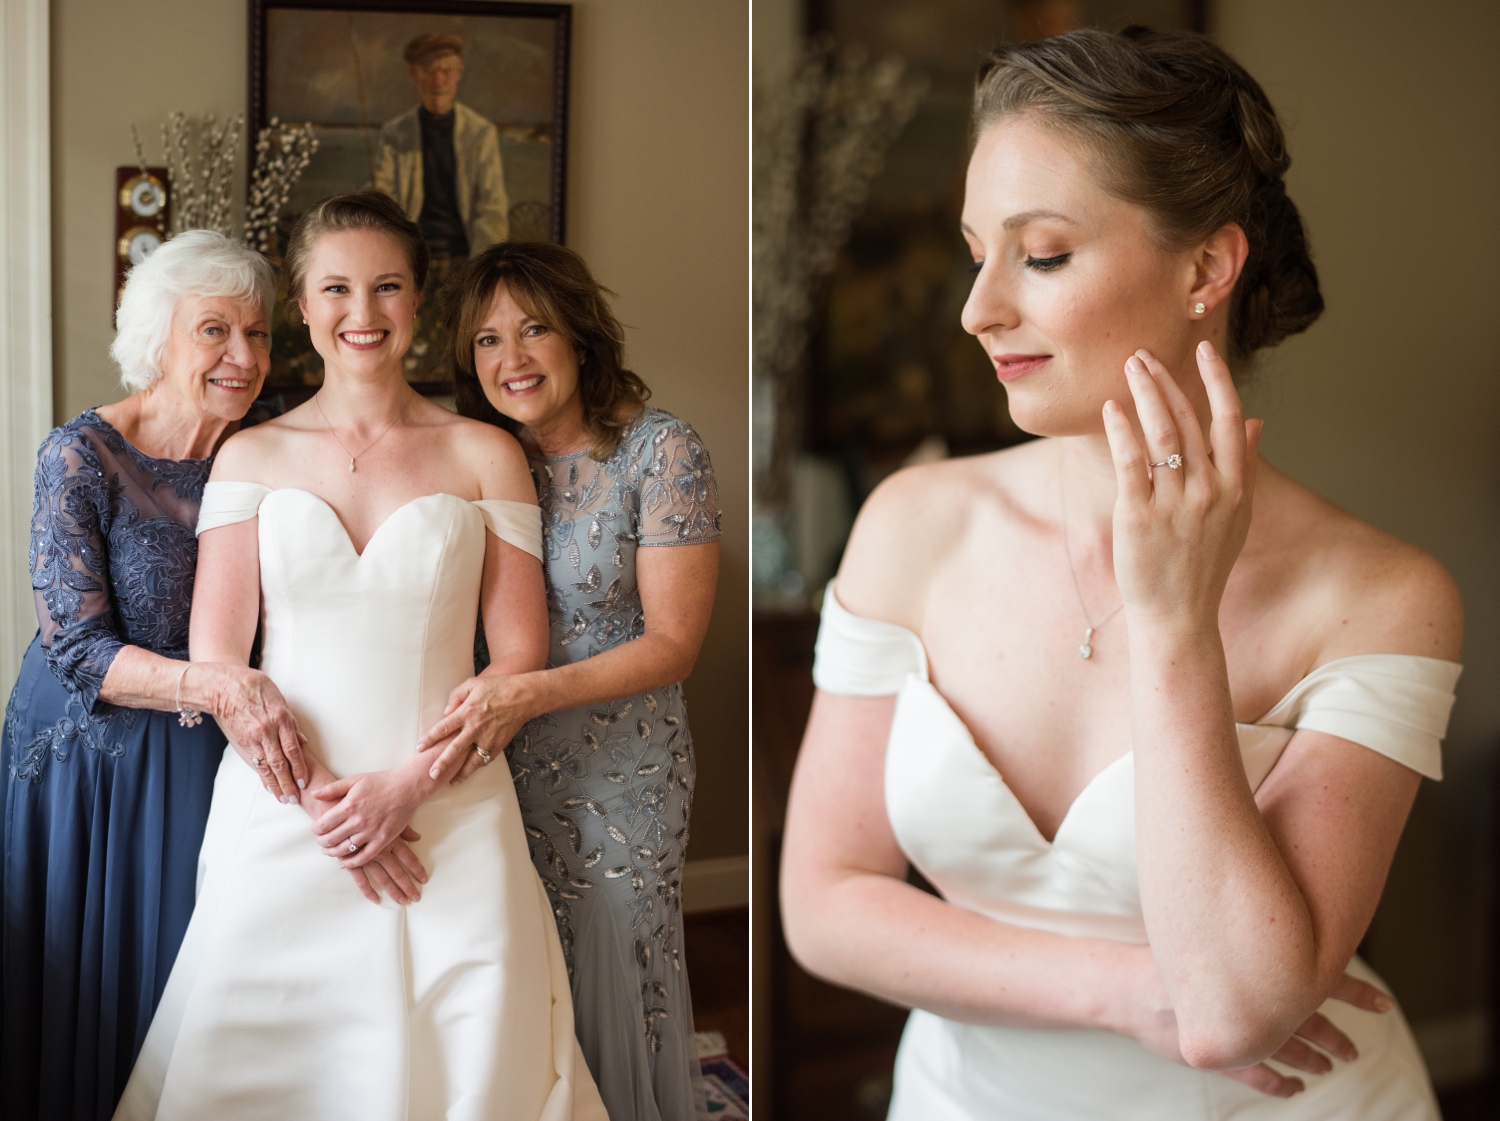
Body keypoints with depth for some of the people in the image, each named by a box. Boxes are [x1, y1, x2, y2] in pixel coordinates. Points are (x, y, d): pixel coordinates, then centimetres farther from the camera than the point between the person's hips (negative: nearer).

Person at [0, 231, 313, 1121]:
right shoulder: (84, 455, -15)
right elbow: (78, 647, -19)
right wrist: (216, 686, -34)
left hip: (211, 756, 4)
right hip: (89, 755, -3)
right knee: (85, 986, 10)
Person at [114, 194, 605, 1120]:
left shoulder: (484, 455, 4)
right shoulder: (253, 456, 6)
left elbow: (520, 656, 0)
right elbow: (216, 655, 1)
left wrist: (408, 784, -11)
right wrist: (318, 797, -10)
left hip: (451, 819, -1)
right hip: (279, 819, 1)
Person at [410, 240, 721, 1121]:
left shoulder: (662, 451, -11)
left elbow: (672, 642, -13)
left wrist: (529, 693, -23)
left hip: (622, 772, -3)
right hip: (501, 762, 4)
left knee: (615, 977, 8)